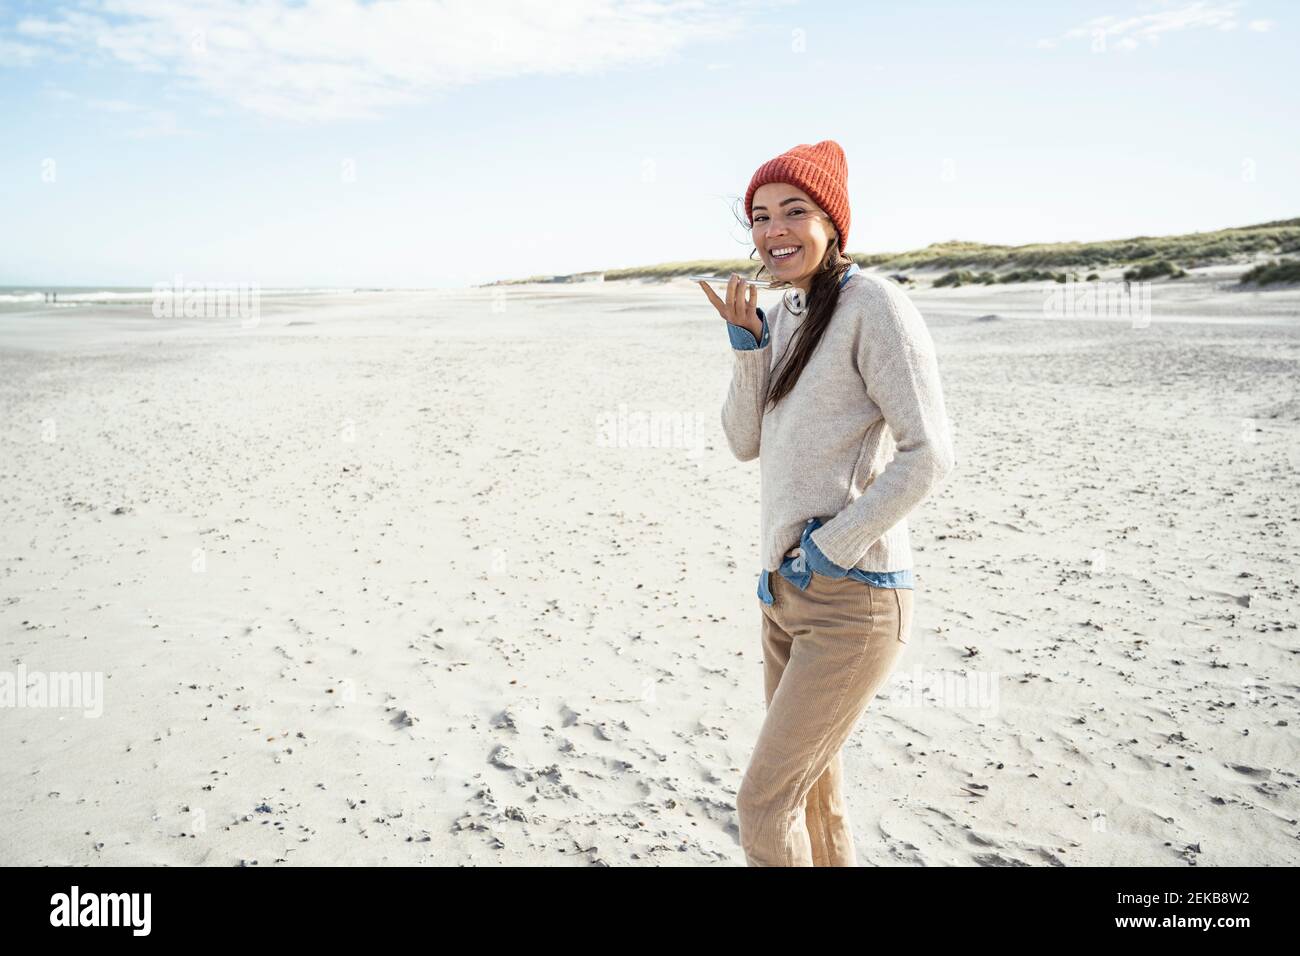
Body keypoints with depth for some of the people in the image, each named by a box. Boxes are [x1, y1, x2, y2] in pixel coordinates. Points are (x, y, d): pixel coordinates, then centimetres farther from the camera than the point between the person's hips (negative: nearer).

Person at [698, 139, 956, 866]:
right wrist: (747, 342, -2)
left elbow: (929, 455, -19)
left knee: (763, 805, -2)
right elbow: (746, 443, 10)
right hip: (788, 591, 8)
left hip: (853, 601, -8)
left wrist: (827, 549, -16)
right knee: (813, 794, 19)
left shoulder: (874, 305, -13)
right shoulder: (787, 314, 11)